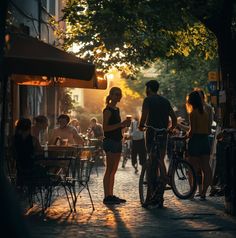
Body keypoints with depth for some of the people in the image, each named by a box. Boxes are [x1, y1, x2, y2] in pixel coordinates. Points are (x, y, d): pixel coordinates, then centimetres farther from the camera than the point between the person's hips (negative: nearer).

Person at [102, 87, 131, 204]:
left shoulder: (116, 109, 16)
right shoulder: (108, 110, -11)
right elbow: (105, 128, -18)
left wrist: (124, 124, 5)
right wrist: (120, 124, -22)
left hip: (117, 141, 9)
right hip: (110, 141, -9)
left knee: (113, 171, 10)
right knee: (109, 170, -8)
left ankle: (111, 195, 14)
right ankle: (107, 196, -7)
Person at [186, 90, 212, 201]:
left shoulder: (193, 113, -10)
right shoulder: (205, 112, 10)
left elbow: (192, 130, -15)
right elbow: (208, 130, 10)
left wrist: (186, 136, 1)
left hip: (195, 141, -6)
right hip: (205, 141, 6)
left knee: (193, 168, 2)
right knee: (206, 169, 4)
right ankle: (203, 193, 6)